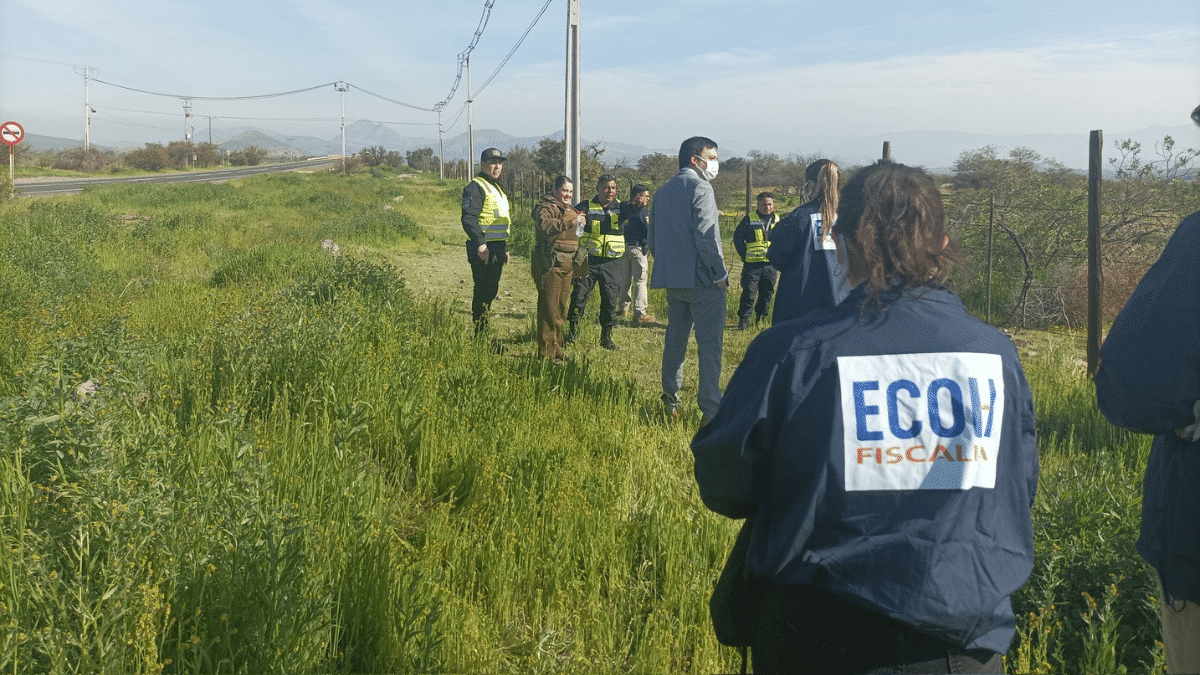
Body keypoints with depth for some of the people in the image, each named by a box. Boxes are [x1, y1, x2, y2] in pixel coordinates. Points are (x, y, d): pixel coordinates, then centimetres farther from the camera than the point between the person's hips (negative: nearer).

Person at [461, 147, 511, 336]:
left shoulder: (498, 188, 21)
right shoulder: (475, 187, -10)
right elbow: (469, 218, -22)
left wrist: (505, 249, 26)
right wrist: (480, 243, -31)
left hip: (496, 249, 9)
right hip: (483, 250, -9)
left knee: (490, 291, 13)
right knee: (483, 292, -7)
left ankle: (483, 333, 22)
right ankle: (479, 336, -2)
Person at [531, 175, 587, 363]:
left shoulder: (571, 210, 22)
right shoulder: (545, 208, -6)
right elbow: (545, 226, -30)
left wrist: (578, 263, 31)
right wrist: (570, 222, -42)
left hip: (567, 265, 8)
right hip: (549, 264, -8)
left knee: (561, 308, 11)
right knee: (549, 308, -9)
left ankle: (557, 349, 19)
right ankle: (546, 353, -7)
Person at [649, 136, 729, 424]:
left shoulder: (662, 191, 14)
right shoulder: (700, 189, -11)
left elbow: (653, 239, 17)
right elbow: (706, 238, -19)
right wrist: (721, 274, -12)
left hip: (672, 280, 8)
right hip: (702, 281, -8)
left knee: (675, 340, 16)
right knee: (709, 344, -5)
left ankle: (670, 401, 23)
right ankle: (711, 411, -7)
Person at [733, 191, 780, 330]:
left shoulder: (777, 221, 11)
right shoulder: (749, 220, -1)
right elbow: (737, 238, 3)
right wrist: (744, 255, -4)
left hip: (770, 264, 4)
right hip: (752, 264, -4)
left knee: (767, 293, 8)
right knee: (749, 292, -9)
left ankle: (761, 318, 22)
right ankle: (743, 320, -1)